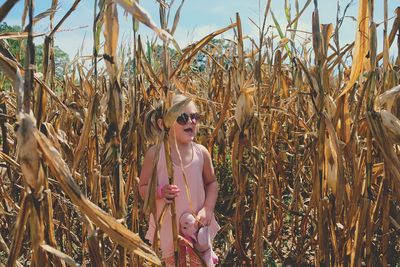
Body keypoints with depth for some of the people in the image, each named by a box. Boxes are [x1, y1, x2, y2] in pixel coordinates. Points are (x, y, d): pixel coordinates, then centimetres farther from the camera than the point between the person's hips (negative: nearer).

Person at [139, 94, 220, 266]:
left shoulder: (201, 152, -9)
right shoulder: (155, 154, -15)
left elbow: (212, 182, 5)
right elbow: (143, 188, -7)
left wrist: (208, 208, -10)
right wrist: (159, 192, -27)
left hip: (198, 224, 2)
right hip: (169, 226, -1)